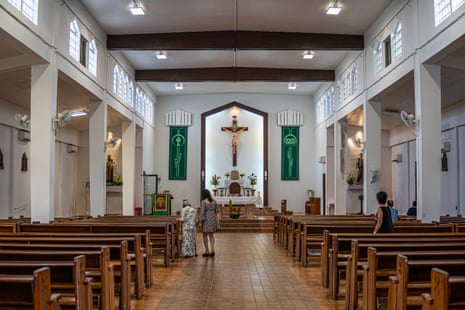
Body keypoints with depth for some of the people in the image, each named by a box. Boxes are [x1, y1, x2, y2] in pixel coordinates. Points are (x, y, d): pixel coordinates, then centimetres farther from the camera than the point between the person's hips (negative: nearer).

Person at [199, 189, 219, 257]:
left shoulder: (203, 201, -10)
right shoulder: (214, 201, 8)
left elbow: (202, 211, -16)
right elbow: (216, 210, 14)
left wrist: (201, 221, -14)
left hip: (206, 219, -5)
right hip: (213, 219, 5)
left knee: (204, 235, 7)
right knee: (211, 235, 12)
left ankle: (207, 251, 8)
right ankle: (212, 250, -4)